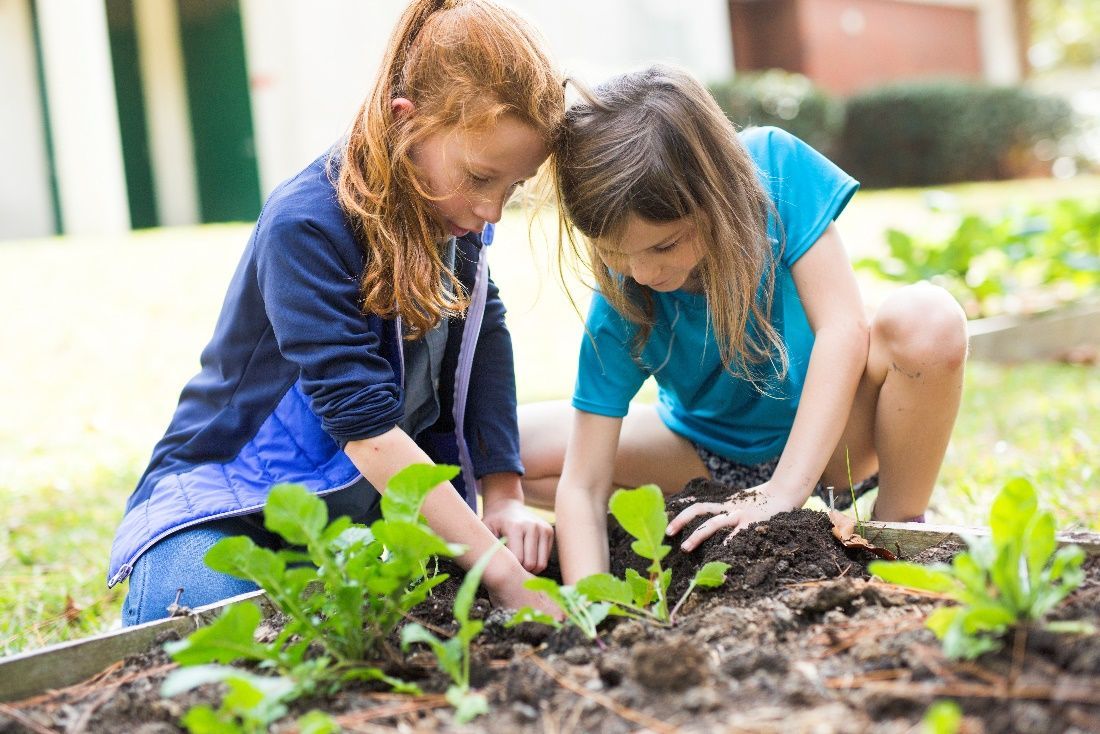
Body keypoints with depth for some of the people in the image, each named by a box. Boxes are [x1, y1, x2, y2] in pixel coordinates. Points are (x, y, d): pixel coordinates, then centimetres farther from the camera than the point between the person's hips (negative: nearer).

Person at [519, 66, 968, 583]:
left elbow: (843, 324, -28)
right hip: (717, 457, 2)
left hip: (826, 434, -1)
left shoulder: (775, 166, -25)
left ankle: (898, 530, -13)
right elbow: (582, 486, -23)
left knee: (925, 318, -34)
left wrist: (781, 492, -35)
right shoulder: (619, 305, -22)